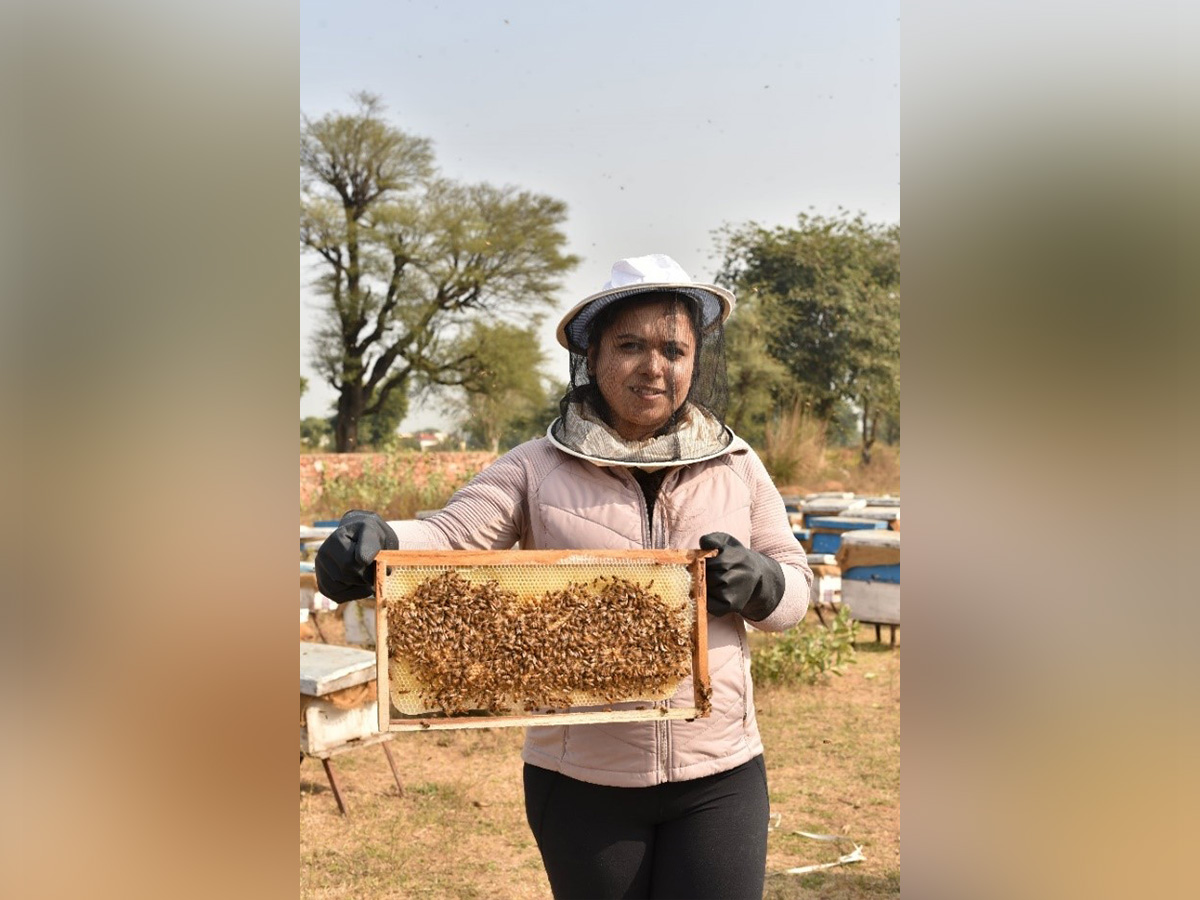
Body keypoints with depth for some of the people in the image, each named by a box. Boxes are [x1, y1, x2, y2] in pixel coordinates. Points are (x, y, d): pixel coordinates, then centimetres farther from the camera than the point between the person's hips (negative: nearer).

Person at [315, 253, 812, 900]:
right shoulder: (537, 469, -3)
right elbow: (451, 538, -14)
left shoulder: (736, 466, 3)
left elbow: (795, 588, 9)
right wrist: (374, 543, -35)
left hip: (718, 778, 1)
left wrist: (756, 583, -14)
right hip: (582, 780, -1)